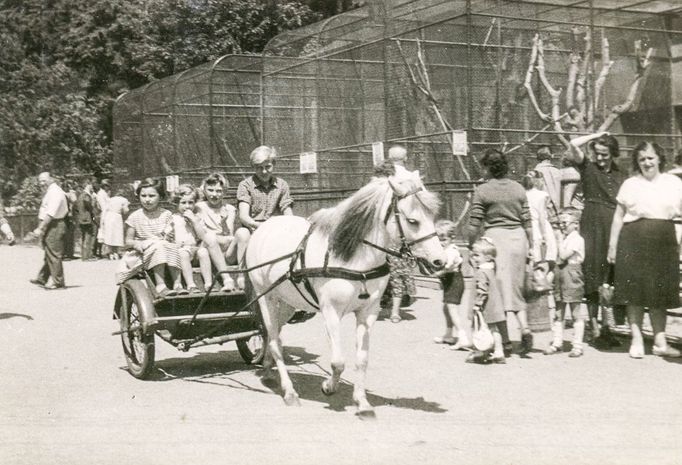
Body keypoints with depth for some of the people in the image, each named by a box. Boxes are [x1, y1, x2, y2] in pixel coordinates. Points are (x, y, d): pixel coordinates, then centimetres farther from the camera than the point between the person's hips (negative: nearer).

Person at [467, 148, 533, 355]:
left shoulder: (482, 191, -6)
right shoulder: (518, 188, 6)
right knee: (516, 289, 14)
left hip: (495, 238, -4)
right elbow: (527, 221, 8)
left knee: (500, 287, 3)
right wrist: (531, 246, 16)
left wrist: (472, 247, 6)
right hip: (518, 238, 4)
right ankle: (524, 328, -4)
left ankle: (505, 339, 5)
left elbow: (474, 224, -6)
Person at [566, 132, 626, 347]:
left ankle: (606, 326, 13)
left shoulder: (621, 176, 14)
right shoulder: (588, 168, 4)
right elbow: (574, 144, -12)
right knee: (592, 281, -4)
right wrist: (598, 135, 1)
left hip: (614, 231, 3)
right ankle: (595, 329, 0)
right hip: (592, 229, -3)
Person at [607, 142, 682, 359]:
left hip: (664, 243, 1)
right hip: (634, 241, -1)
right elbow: (618, 217, 6)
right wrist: (612, 246, 3)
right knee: (635, 293, 1)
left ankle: (660, 341, 13)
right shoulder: (630, 184, 5)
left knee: (660, 293, 7)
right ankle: (637, 341, 10)